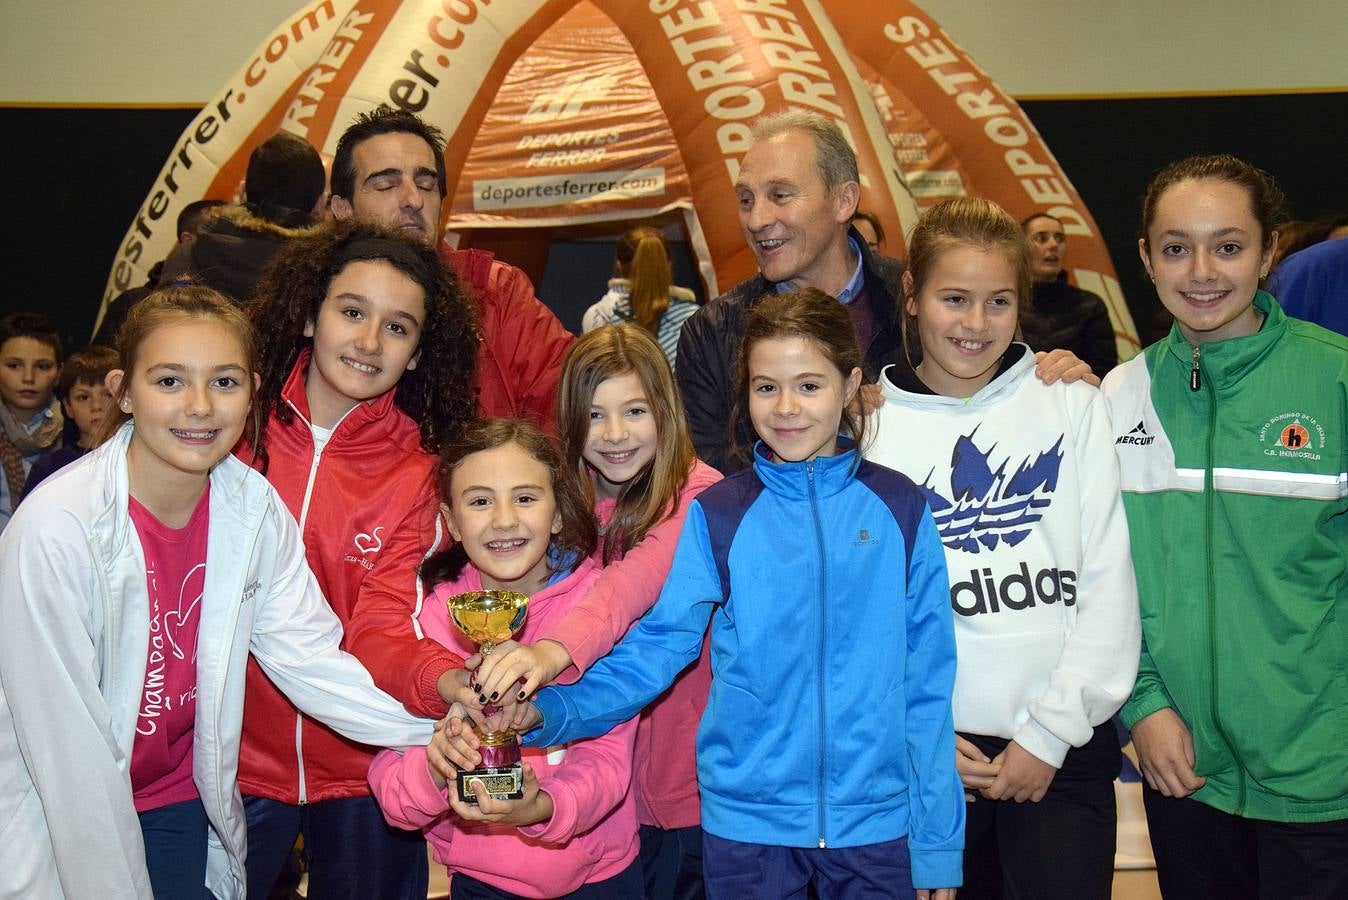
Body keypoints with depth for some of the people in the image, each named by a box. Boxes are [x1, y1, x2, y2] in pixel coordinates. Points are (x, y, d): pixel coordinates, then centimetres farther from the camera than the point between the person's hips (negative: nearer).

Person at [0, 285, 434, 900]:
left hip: (184, 803, 4)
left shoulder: (255, 508, -11)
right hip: (57, 818, -4)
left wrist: (436, 724, -27)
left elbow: (307, 657, -14)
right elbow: (68, 742, -23)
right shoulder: (54, 531, -26)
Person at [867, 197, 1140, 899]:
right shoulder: (870, 426, 2)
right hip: (932, 754, 0)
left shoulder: (1071, 404, 2)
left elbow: (1108, 583, -2)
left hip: (1065, 750, 0)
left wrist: (1050, 732, -5)